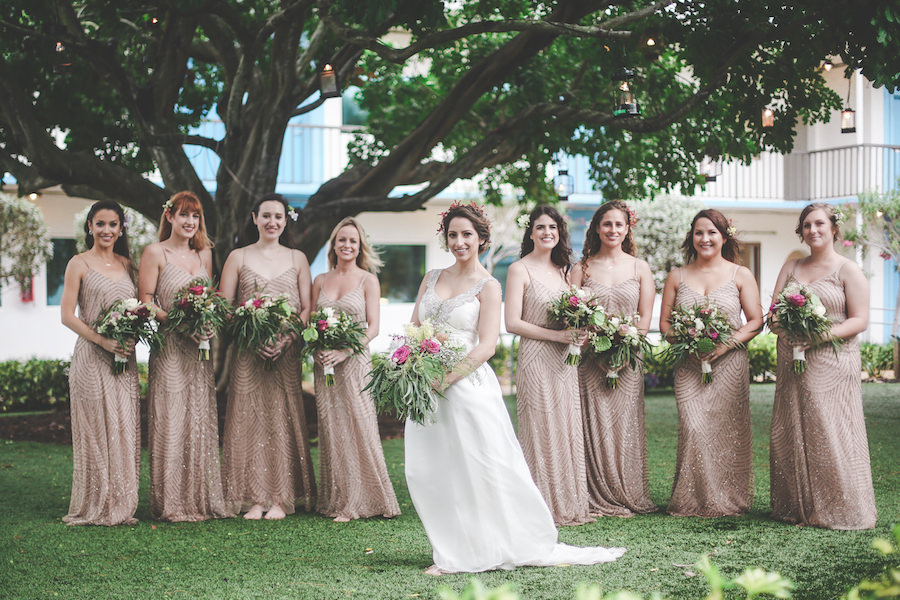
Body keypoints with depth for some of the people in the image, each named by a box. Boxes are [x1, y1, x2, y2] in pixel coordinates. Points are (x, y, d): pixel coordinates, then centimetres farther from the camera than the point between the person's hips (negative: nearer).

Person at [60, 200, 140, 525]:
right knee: (96, 430, -3)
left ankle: (122, 505, 12)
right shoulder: (79, 264, -1)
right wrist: (103, 341, -17)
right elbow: (67, 315, -6)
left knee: (124, 429, 5)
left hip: (124, 360, 5)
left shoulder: (127, 264, 14)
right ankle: (95, 508, 4)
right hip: (91, 359, -5)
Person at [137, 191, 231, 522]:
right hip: (169, 348, -5)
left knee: (202, 421, 6)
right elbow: (145, 301, -6)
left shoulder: (204, 254, 15)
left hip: (200, 348, 5)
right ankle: (171, 503, 0)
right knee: (170, 422, -5)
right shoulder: (155, 253, -1)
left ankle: (203, 498, 12)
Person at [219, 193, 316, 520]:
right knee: (249, 419, -3)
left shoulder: (297, 259, 11)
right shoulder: (238, 258, 8)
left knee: (283, 419, -1)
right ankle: (254, 498, 2)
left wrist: (286, 339, -11)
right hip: (247, 353, -1)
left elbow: (307, 308, 7)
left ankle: (281, 499, 4)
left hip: (286, 354, 1)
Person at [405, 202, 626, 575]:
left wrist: (446, 379, -17)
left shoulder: (488, 286, -1)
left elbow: (486, 346, -9)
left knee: (484, 470, -4)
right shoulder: (432, 278, 14)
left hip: (468, 386, -5)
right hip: (428, 389, 5)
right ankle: (454, 554, 12)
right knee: (427, 472, 2)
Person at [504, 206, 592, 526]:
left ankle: (569, 505, 15)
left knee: (568, 430, 7)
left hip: (564, 361, 6)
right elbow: (513, 323, -11)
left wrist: (579, 333, -1)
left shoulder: (562, 269, 16)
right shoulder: (520, 270, -4)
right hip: (536, 359, -6)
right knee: (541, 432, -5)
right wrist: (556, 335, -16)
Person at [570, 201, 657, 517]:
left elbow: (644, 319, 5)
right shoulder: (581, 268, 6)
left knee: (625, 427, 2)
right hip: (591, 361, -1)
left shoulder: (640, 268, 8)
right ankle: (598, 500, 3)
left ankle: (628, 497, 11)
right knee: (594, 427, -4)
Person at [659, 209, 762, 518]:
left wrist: (726, 344, -12)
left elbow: (756, 321, 3)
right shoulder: (677, 277, 12)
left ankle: (728, 501, 6)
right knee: (693, 429, -10)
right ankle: (693, 501, -1)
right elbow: (664, 322, 11)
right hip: (689, 366, 1)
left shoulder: (741, 275, 7)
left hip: (729, 364, -1)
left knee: (728, 431, -3)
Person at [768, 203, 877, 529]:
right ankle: (796, 508, 13)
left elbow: (859, 320, -5)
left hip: (832, 364, -5)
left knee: (831, 436, -7)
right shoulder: (791, 267, 16)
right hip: (791, 365, 5)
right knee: (790, 436, 4)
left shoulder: (848, 270, 1)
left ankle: (842, 511, 1)